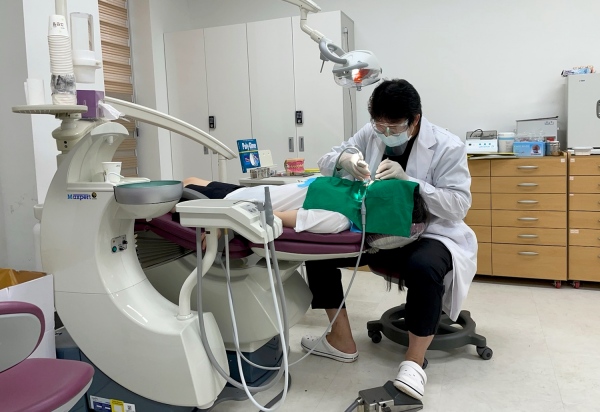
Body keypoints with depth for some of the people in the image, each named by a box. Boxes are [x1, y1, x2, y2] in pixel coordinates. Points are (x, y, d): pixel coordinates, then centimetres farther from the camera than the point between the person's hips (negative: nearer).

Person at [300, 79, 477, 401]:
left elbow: (459, 205, -19)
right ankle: (341, 341, 4)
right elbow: (326, 162, 4)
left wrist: (408, 180, -32)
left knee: (423, 268, -40)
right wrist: (344, 160, -23)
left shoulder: (448, 146, -11)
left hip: (430, 235, -5)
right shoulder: (370, 134, 2)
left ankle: (414, 360, -17)